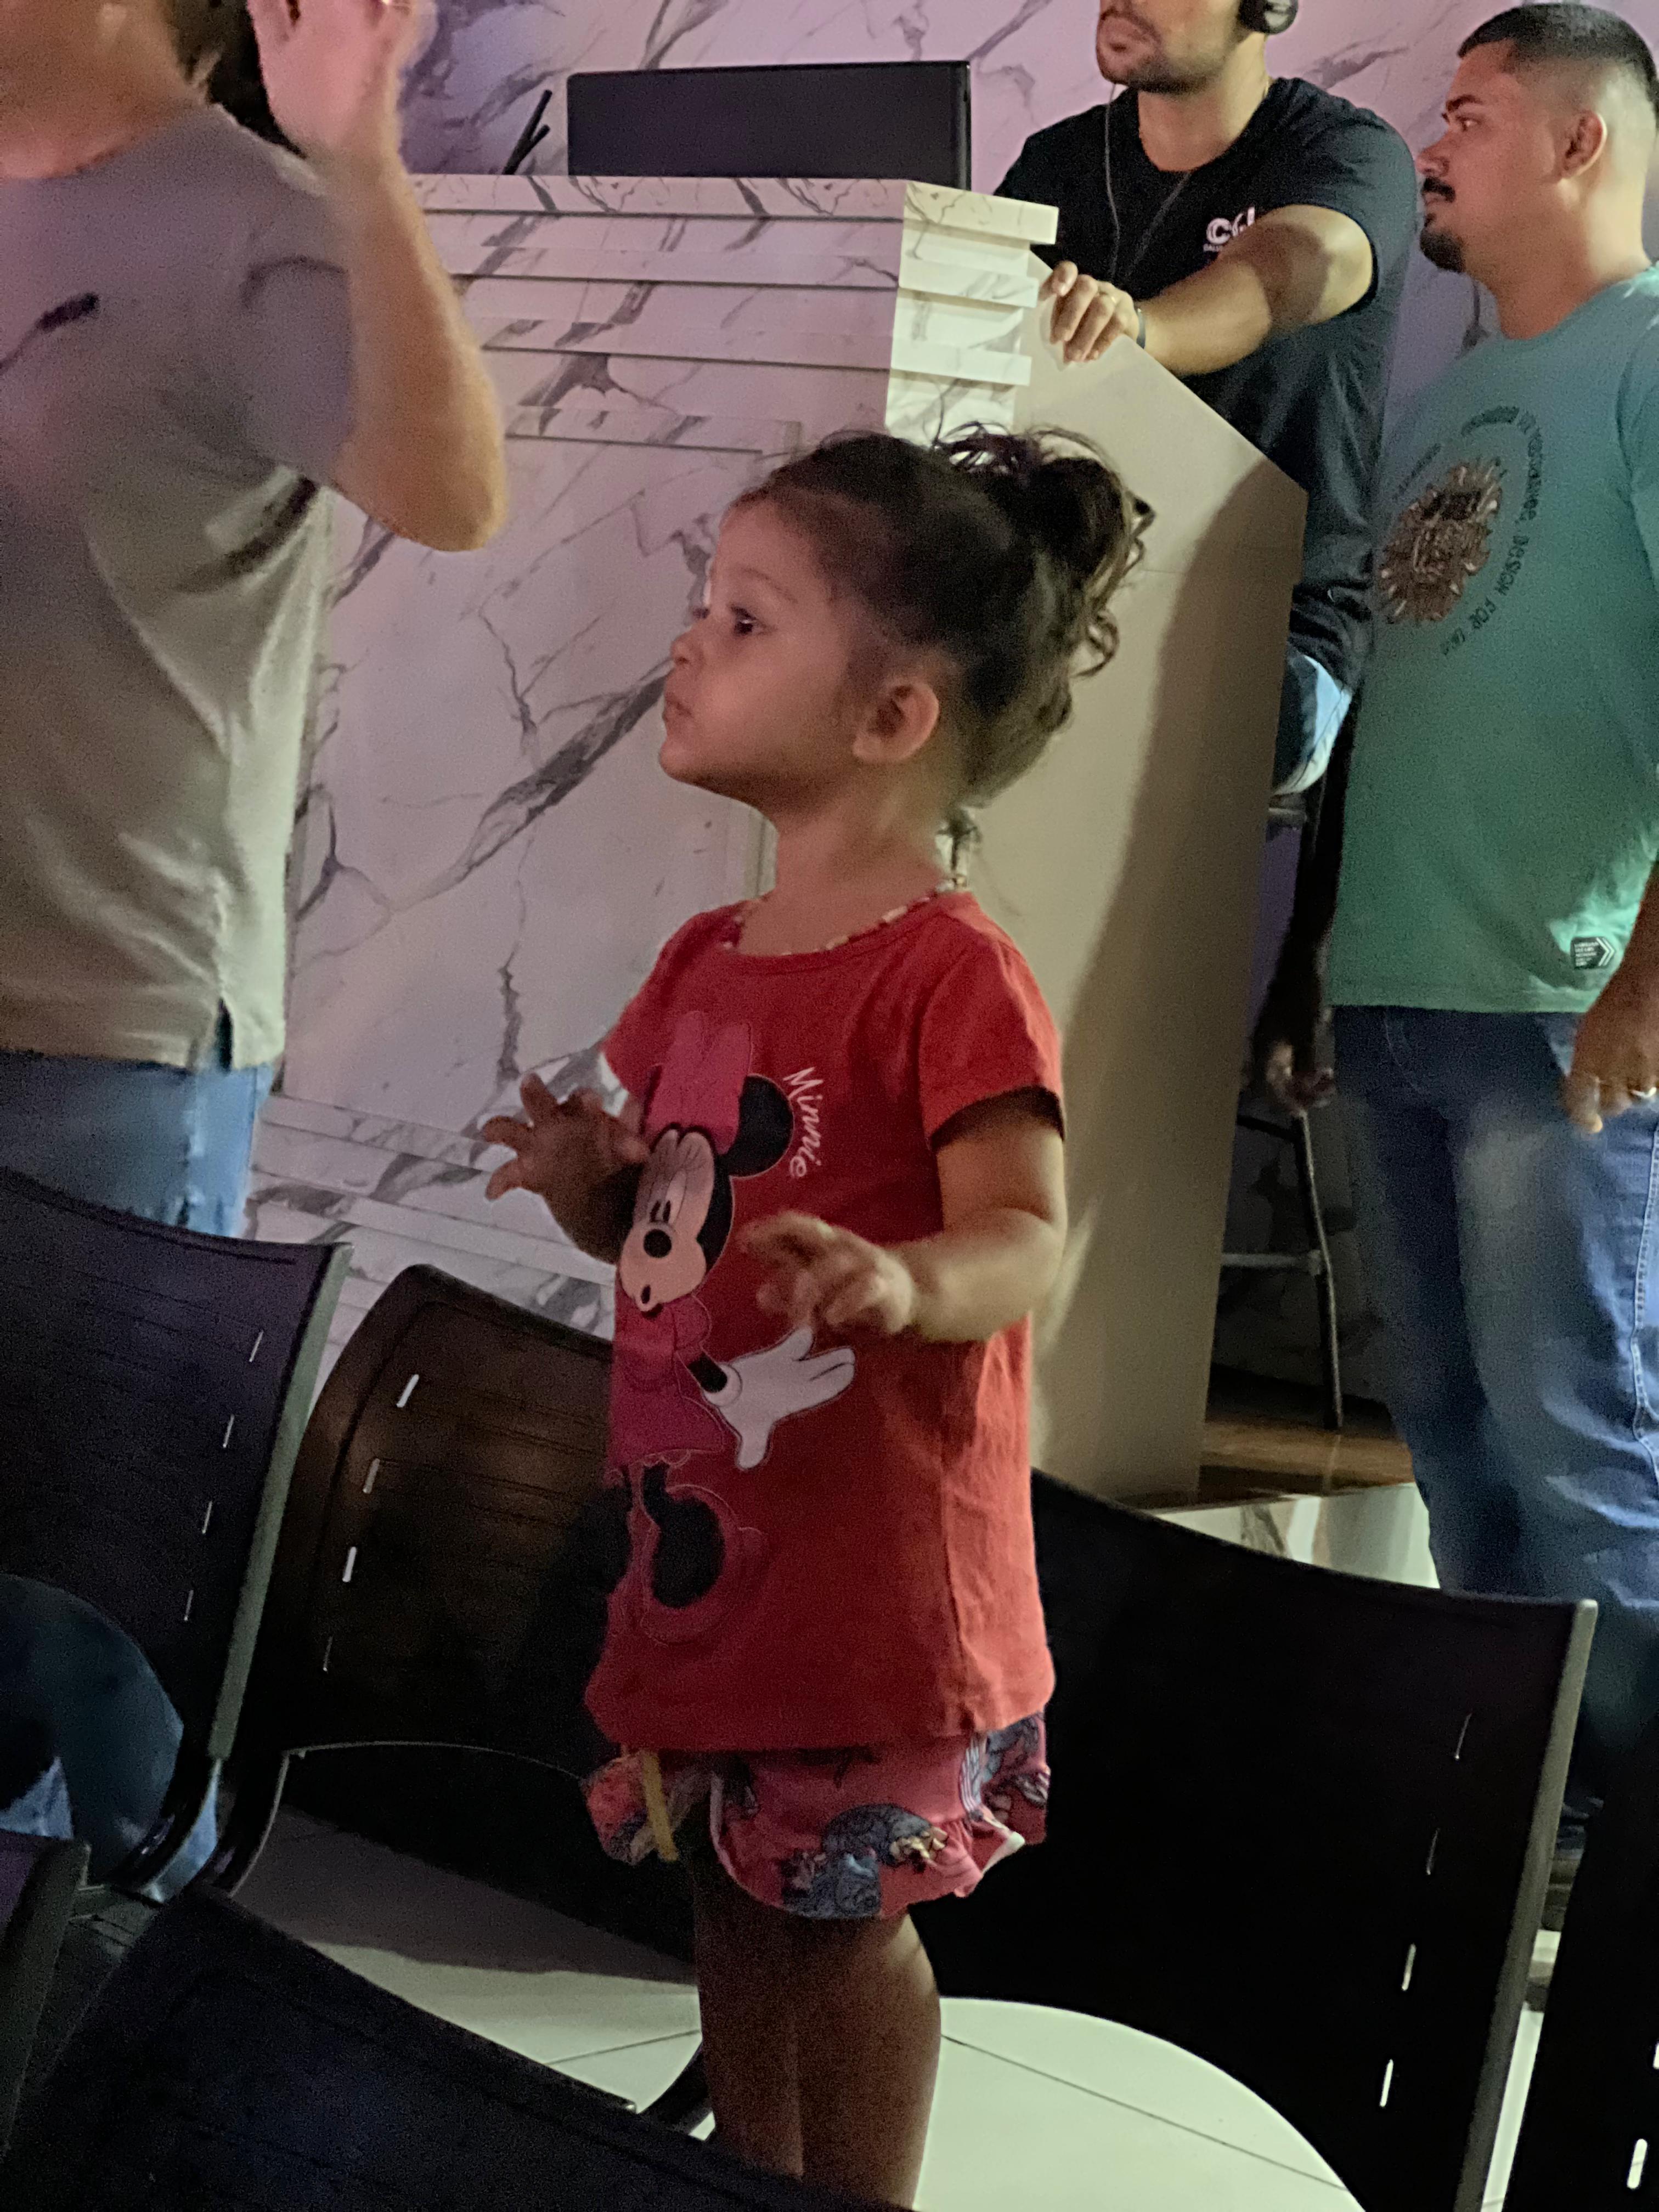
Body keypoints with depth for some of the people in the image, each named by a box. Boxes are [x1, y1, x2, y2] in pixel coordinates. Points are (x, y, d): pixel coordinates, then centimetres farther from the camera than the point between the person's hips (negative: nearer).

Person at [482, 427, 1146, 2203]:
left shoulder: (950, 972, -15)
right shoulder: (707, 958, 10)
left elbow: (1027, 1237, -23)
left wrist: (909, 1281, -44)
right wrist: (585, 1175, -5)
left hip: (874, 1566, -8)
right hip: (702, 1538, 8)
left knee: (848, 1914, 5)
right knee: (736, 1892, 18)